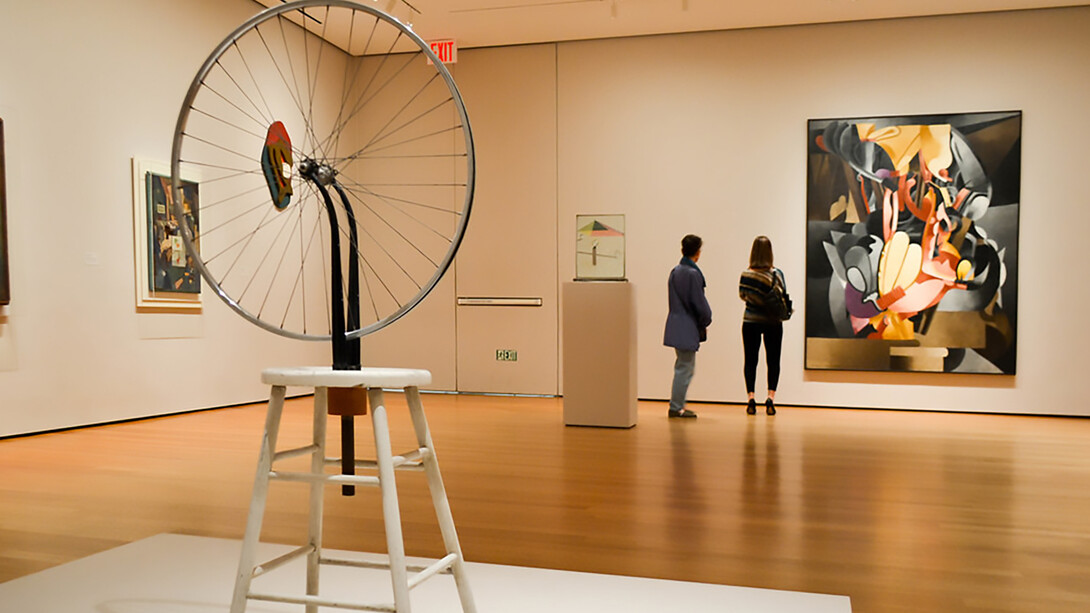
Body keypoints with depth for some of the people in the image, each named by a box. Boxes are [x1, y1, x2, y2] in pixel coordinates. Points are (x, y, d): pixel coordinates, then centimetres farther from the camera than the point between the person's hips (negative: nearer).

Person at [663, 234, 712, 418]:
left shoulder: (675, 271, 9)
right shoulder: (693, 274, -17)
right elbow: (699, 302, -15)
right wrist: (705, 322, 3)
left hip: (676, 325, 9)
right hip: (688, 327, -9)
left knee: (682, 367, 17)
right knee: (685, 368, 0)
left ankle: (677, 406, 22)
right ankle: (676, 408, 5)